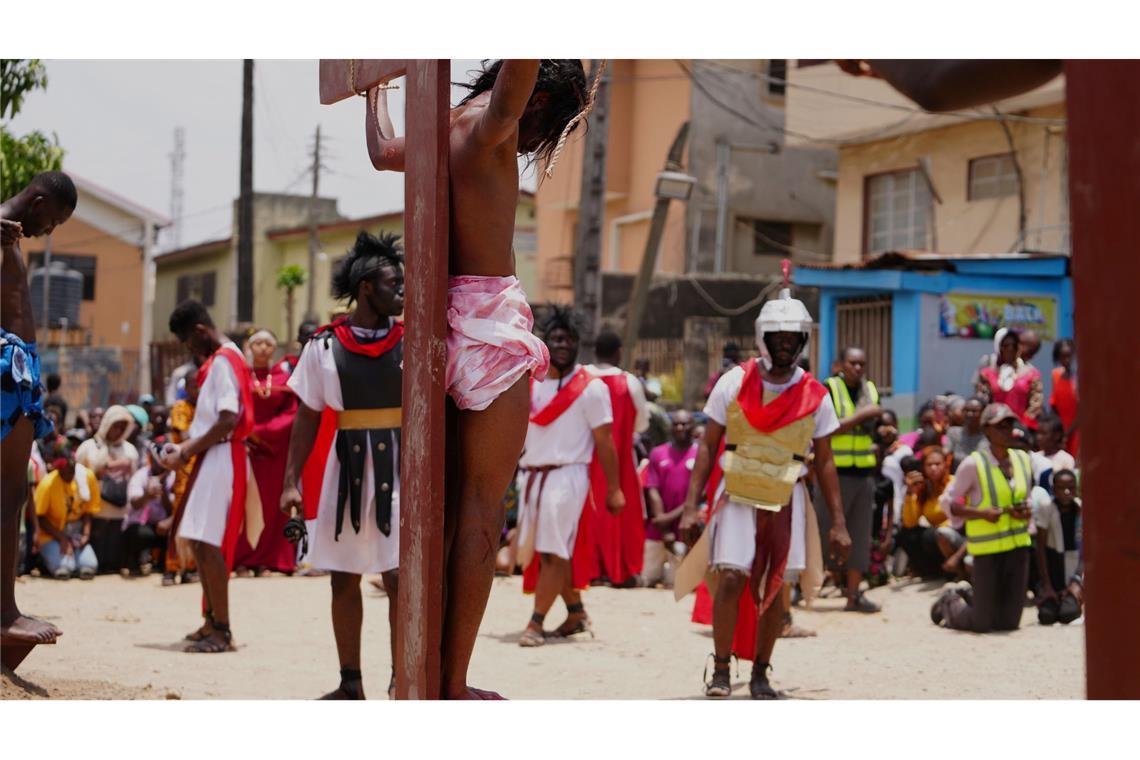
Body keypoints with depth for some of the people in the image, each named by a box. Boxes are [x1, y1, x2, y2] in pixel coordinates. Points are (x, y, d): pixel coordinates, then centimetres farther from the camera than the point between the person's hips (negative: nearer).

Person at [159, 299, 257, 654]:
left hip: (223, 459, -11)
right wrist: (184, 446, 8)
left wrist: (186, 453, -16)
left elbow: (228, 420, -22)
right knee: (199, 541, 14)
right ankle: (212, 621, 22)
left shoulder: (224, 361, -13)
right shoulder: (217, 360, 18)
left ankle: (221, 630, -8)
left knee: (208, 542, -11)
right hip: (210, 459, 11)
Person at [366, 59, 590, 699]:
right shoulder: (491, 121, -8)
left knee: (450, 502, 14)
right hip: (491, 320, -9)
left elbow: (382, 150, 39)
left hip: (446, 318, 9)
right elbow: (522, 62, -31)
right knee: (483, 508, -4)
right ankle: (455, 687, -3)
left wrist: (377, 90, 57)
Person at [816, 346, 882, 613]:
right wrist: (860, 416, -20)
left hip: (864, 473, 6)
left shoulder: (871, 390, 10)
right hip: (835, 472, -6)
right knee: (823, 530, -3)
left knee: (859, 535, 7)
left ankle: (854, 594, 13)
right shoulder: (829, 389, -8)